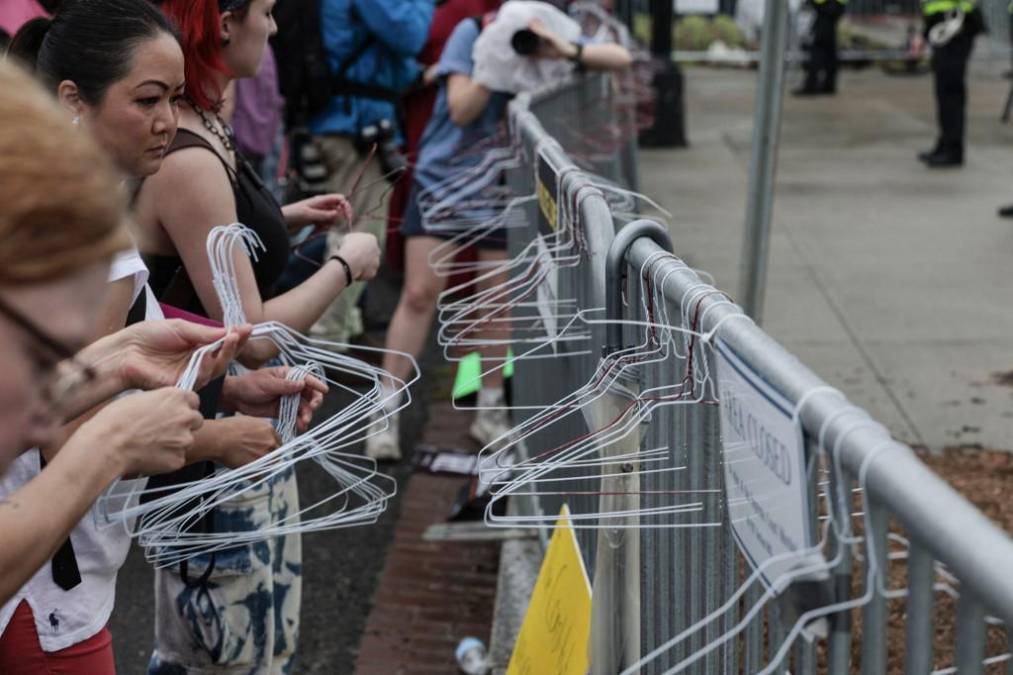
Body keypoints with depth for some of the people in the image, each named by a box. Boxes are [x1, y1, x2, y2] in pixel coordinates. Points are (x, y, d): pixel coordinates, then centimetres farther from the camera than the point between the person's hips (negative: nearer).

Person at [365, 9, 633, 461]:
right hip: (440, 177, -3)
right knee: (420, 293, -6)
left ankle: (490, 412, 21)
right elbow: (460, 111, -16)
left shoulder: (551, 39, -3)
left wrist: (569, 52, -29)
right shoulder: (472, 33, -11)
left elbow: (620, 59, -12)